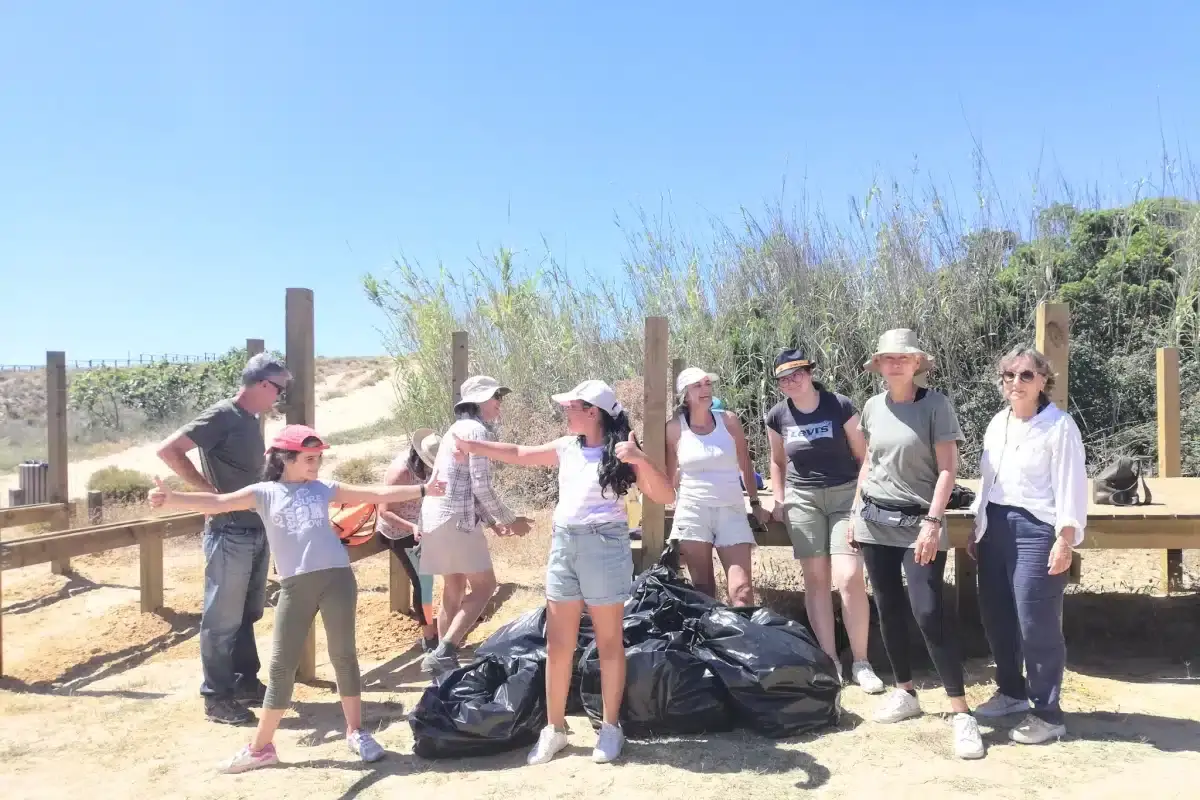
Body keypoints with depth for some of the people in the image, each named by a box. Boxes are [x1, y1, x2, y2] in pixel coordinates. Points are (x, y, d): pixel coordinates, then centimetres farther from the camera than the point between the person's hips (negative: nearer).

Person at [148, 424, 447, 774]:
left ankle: (356, 732, 21)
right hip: (295, 585, -1)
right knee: (282, 665, 5)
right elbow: (217, 502, -8)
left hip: (336, 577, 1)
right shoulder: (263, 493, 5)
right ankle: (261, 747, 18)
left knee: (343, 656, 6)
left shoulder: (323, 489, 11)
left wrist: (421, 490, 12)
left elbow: (376, 494, 14)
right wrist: (171, 498, -24)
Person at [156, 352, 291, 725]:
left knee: (248, 614, 17)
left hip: (257, 531, 8)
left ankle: (246, 682, 29)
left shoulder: (252, 421, 13)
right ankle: (217, 697, 12)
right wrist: (209, 490, -18)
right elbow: (168, 449, -19)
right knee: (223, 618, 2)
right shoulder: (222, 416, -13)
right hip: (230, 534, -8)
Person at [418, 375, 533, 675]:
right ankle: (442, 653, -12)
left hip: (437, 515, 10)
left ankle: (443, 656, 19)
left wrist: (493, 522, 17)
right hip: (456, 518, -10)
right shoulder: (477, 430, -10)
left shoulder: (459, 429, 21)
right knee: (484, 586, -4)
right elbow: (481, 488, -15)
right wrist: (510, 521, -4)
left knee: (454, 589, 15)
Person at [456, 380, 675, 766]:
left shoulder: (619, 453, -7)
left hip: (604, 546, -5)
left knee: (608, 641, 6)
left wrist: (640, 459, -27)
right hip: (563, 545, 5)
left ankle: (611, 727, 19)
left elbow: (665, 497, -14)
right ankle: (554, 728, 21)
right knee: (558, 644, 9)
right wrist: (472, 445, 15)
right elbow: (518, 454, 19)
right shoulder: (566, 448, 8)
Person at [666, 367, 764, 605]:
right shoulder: (675, 428, -1)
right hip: (693, 512, 0)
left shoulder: (728, 420, 3)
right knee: (703, 589, 3)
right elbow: (669, 473, 10)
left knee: (742, 589, -8)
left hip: (731, 510, 1)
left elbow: (745, 465, 12)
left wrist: (756, 503, 13)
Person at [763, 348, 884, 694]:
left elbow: (863, 455, -1)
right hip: (802, 500, 3)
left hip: (845, 495, -3)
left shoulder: (841, 406, -8)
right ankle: (830, 660, 11)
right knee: (816, 579, 2)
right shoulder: (777, 416, 2)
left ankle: (861, 662, 2)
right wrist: (778, 500, 9)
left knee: (849, 578, -11)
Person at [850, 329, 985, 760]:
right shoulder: (872, 407, 6)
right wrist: (856, 511, 15)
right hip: (875, 520, 5)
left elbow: (947, 468, -11)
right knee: (889, 610, 10)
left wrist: (933, 521, -19)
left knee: (928, 612, -12)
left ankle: (962, 713, -4)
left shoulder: (936, 404, -8)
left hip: (918, 522, -5)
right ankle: (905, 692, 26)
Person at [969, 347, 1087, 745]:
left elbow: (1071, 487, -12)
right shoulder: (998, 423, 13)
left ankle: (1048, 714, 9)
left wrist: (1065, 540, -17)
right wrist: (977, 528, 18)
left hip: (1036, 528, -7)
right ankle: (1012, 691, 32)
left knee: (1036, 623, -4)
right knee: (995, 616, 13)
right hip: (996, 525, 7)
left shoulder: (1059, 425, -8)